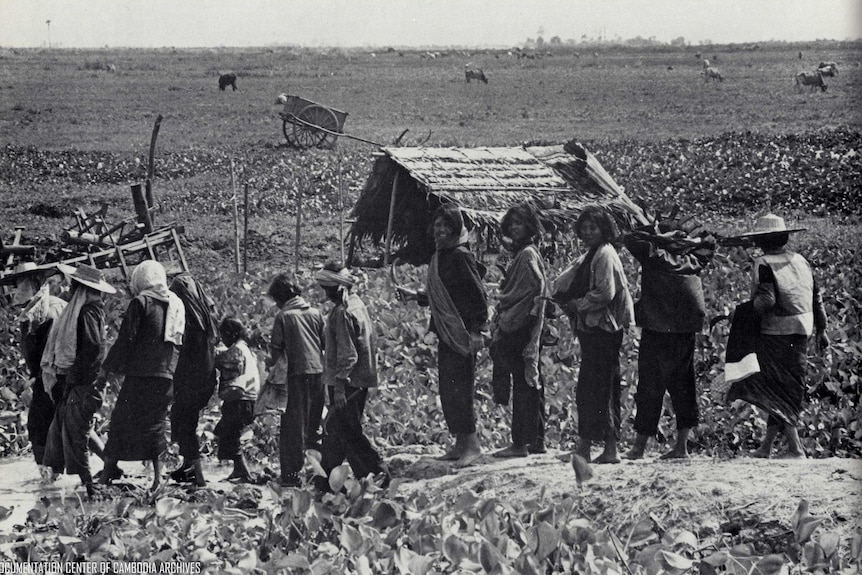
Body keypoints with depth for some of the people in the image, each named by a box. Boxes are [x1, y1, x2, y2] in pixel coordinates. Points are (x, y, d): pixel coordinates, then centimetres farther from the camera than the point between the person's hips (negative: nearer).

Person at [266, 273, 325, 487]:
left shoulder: (283, 316, -4)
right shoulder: (315, 313, 8)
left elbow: (276, 348, -3)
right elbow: (327, 344, 9)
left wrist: (271, 362, 15)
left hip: (297, 373, -4)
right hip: (318, 372, 4)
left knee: (293, 424, 0)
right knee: (313, 425, 13)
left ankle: (291, 473, -3)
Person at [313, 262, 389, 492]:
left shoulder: (342, 313, -18)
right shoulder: (358, 305, 11)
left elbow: (347, 355, -22)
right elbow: (372, 343, 18)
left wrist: (339, 386, -21)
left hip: (348, 383, -10)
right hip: (363, 380, 10)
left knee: (348, 432, -5)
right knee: (333, 428, 17)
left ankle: (378, 474, -9)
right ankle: (327, 477, 24)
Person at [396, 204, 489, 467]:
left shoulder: (461, 257, -12)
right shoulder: (439, 257, 15)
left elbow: (478, 294, -16)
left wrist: (476, 329, -19)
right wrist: (415, 296, 18)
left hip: (461, 333, -9)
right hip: (445, 333, 9)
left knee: (461, 388, -9)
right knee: (447, 391, 11)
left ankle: (472, 444, -5)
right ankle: (460, 443, 17)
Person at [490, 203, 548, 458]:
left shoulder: (528, 255, -11)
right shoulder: (522, 253, 18)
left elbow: (536, 293, -19)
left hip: (520, 329, -10)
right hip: (522, 329, 10)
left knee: (523, 384, -9)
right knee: (532, 384, 11)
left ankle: (520, 443, -9)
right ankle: (536, 440, 16)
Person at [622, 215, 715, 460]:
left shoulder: (654, 255, -5)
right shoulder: (693, 260, 9)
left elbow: (630, 238, 3)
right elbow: (709, 243, 27)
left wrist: (656, 234, 3)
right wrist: (686, 240, 14)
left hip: (656, 330, -4)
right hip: (686, 331, 4)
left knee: (650, 387, -1)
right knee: (683, 384, 10)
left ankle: (639, 446, 0)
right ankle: (681, 445, 6)